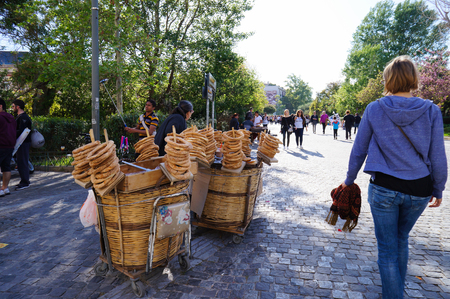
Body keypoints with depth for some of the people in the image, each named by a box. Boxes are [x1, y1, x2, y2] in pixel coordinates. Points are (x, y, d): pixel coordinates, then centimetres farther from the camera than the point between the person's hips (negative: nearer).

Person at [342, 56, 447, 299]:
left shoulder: (374, 109, -7)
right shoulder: (431, 111, -4)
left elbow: (358, 151, 0)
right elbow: (438, 158, -2)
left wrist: (349, 180, 13)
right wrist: (438, 190, 12)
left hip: (384, 188, -3)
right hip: (418, 190, 3)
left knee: (388, 249, 10)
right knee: (402, 239, 26)